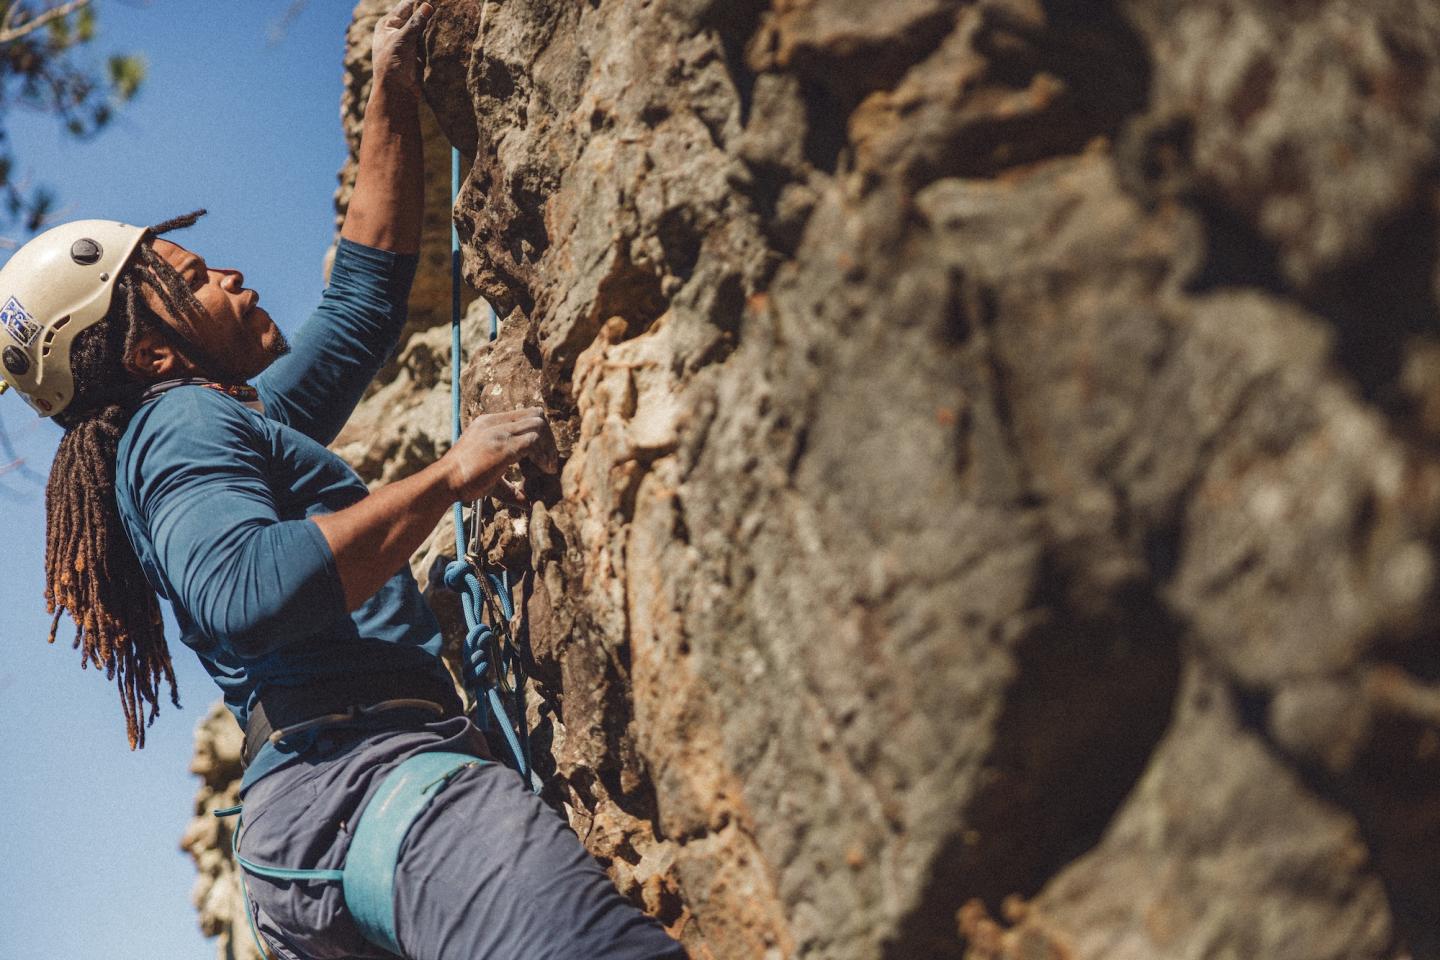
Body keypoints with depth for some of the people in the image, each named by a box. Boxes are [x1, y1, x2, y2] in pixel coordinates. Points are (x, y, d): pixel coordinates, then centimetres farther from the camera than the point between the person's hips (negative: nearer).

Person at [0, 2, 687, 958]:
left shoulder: (244, 418, 30)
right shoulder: (184, 423, -1)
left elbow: (368, 290, 38)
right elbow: (246, 593, -21)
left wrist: (396, 93, 37)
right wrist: (447, 476, -16)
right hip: (367, 772, -11)